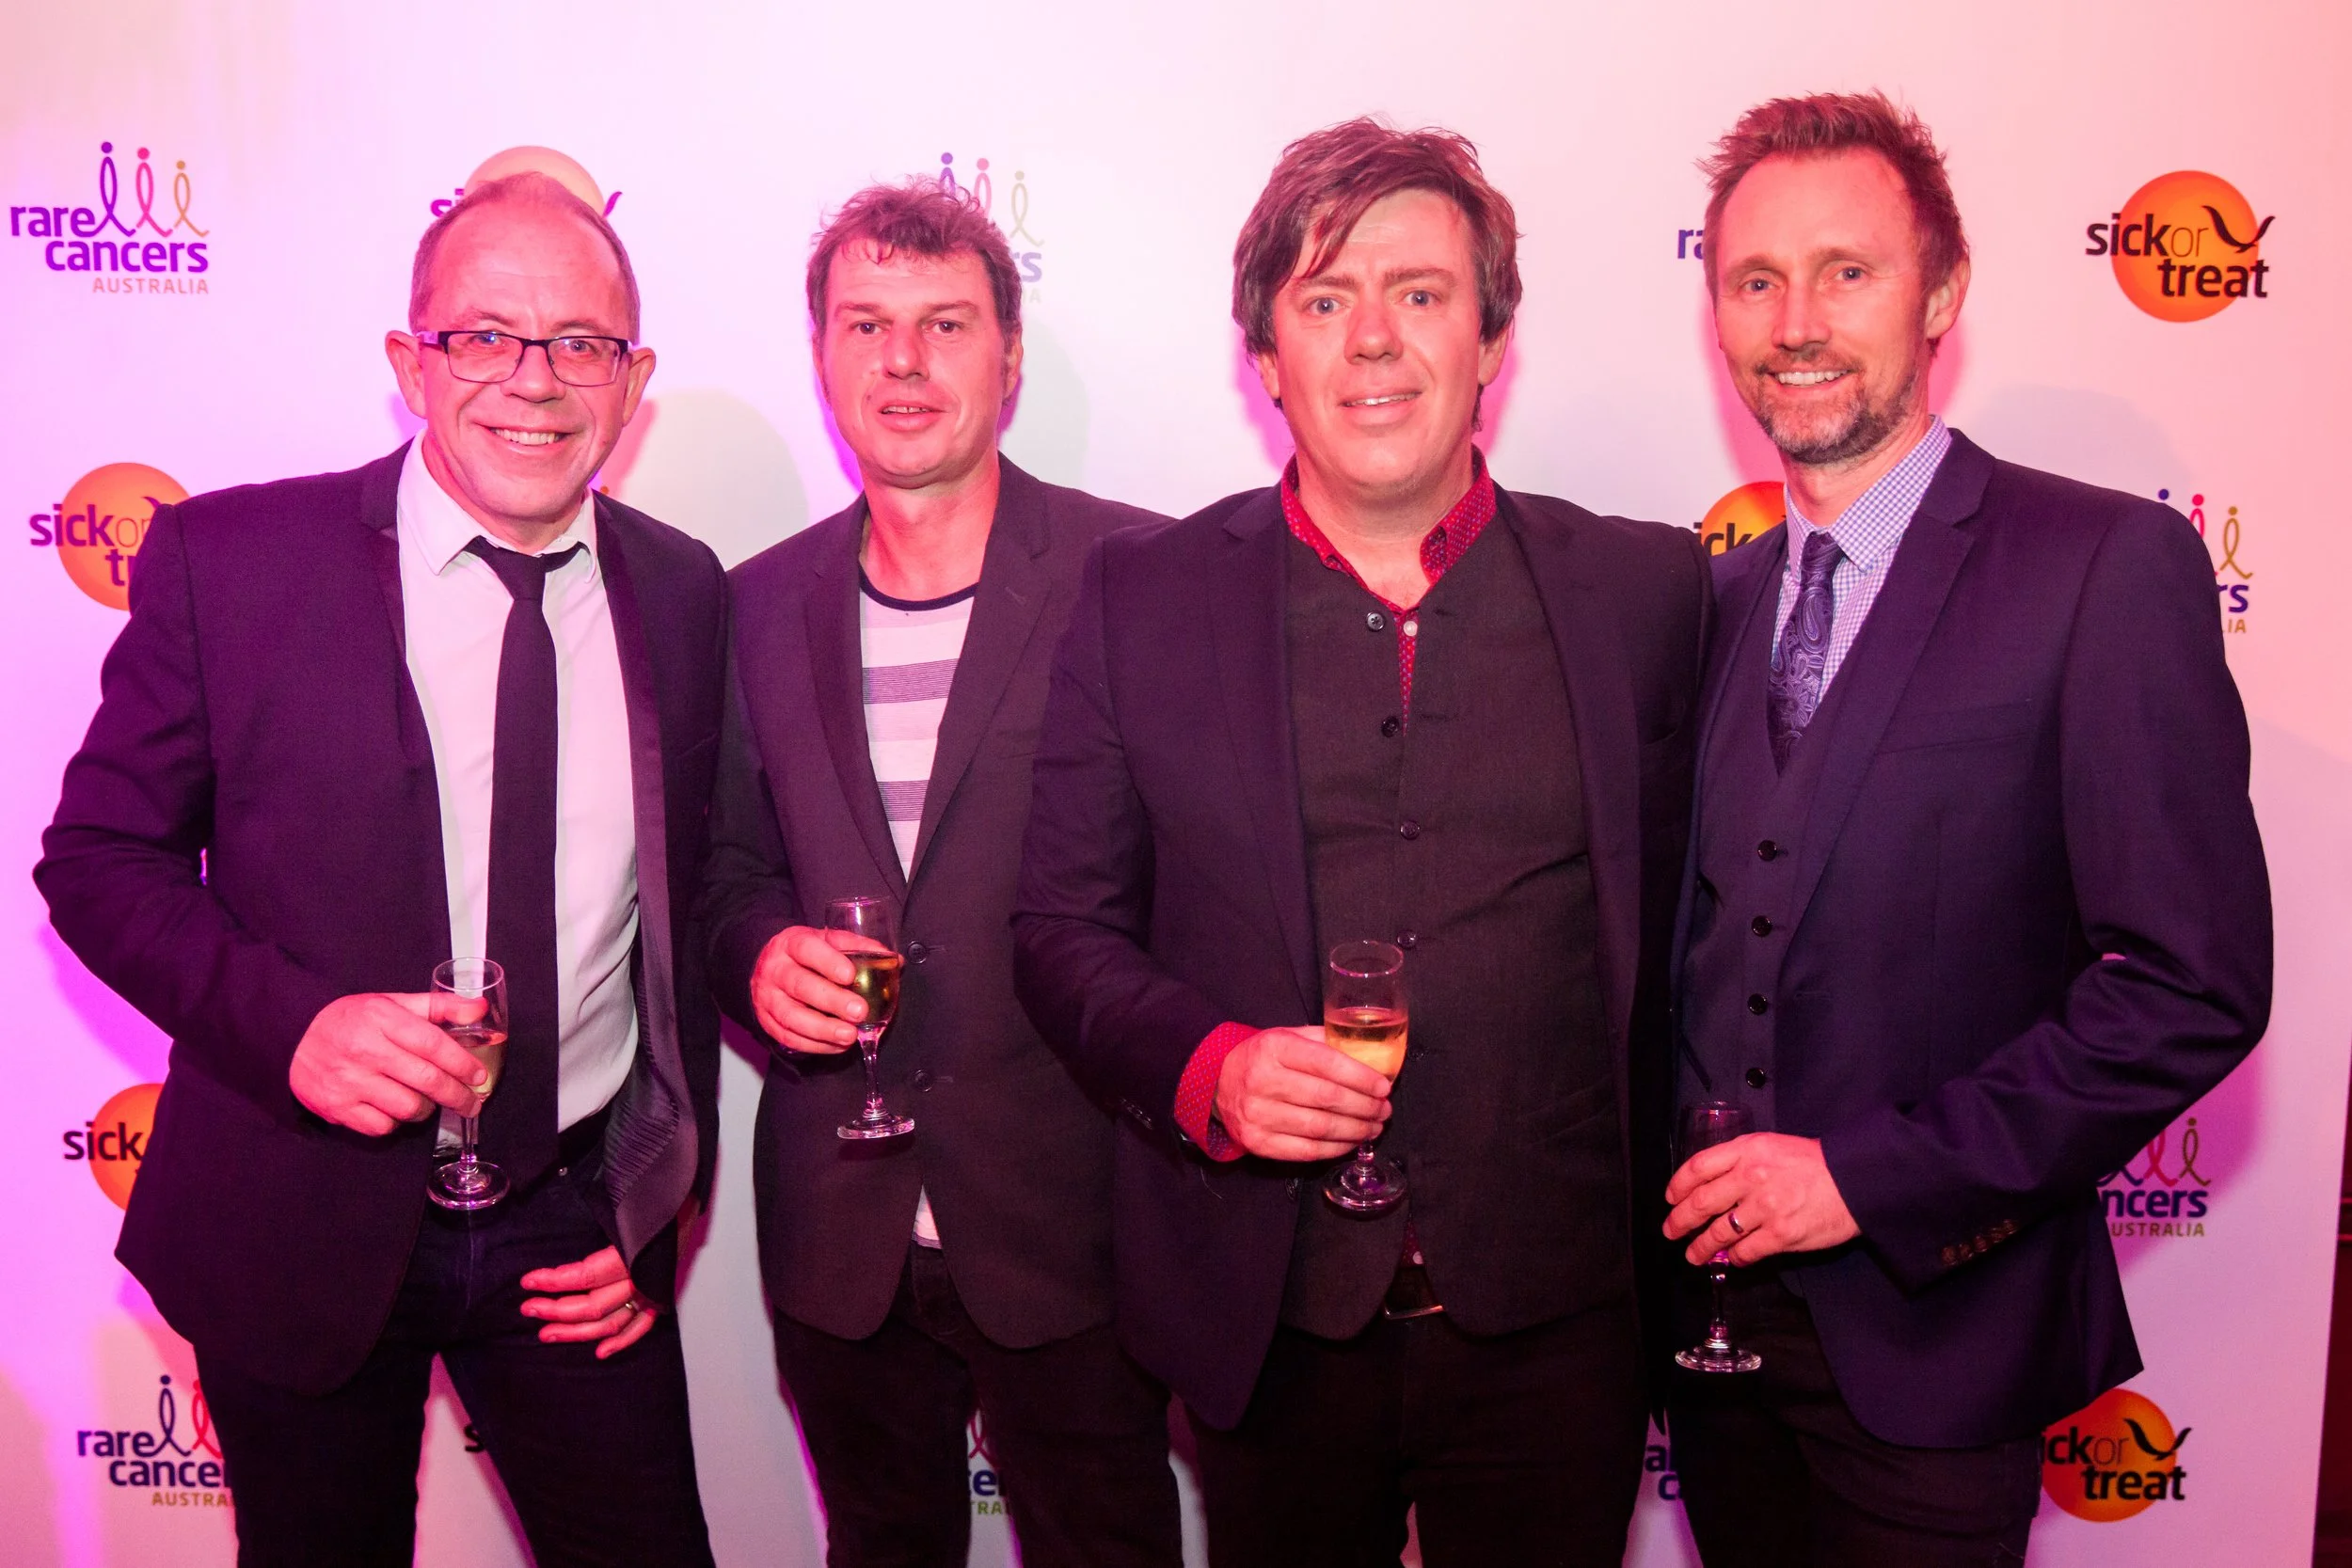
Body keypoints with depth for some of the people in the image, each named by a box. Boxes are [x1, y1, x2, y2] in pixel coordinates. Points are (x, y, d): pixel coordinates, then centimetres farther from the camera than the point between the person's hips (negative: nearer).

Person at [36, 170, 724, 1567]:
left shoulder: (682, 592, 0)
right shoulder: (227, 557, -8)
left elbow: (689, 901, 5)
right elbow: (99, 859, -3)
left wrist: (667, 1196, 2)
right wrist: (291, 1024, -20)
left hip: (584, 1226, 2)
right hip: (298, 1226, -1)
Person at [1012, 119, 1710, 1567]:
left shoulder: (1647, 590, 0)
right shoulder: (1139, 599, -2)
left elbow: (1683, 914, 4)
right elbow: (1063, 928, 1)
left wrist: (1668, 1229, 2)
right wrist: (1205, 1068, -16)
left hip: (1552, 1325, 1)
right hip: (1266, 1328, 0)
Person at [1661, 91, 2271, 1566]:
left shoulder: (2111, 565, -11)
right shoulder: (1711, 599, 6)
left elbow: (2197, 984, -16)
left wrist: (1871, 1174, -17)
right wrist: (1683, 1189, -1)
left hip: (1930, 1325, -5)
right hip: (1713, 1300, 5)